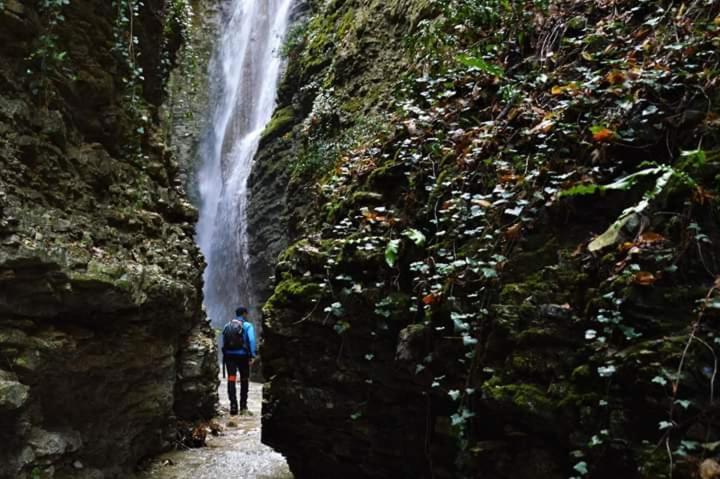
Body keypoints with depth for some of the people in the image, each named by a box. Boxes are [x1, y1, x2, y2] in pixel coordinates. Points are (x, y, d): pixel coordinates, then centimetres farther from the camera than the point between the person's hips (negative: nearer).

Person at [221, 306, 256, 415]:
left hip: (229, 355, 3)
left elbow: (224, 342, 8)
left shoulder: (227, 325, 14)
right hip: (242, 355, -3)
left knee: (231, 380, 2)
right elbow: (251, 340, -14)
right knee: (244, 380, 9)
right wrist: (252, 355, -16)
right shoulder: (247, 325, -1)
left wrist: (225, 355, 9)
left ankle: (233, 406, -5)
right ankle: (243, 407, 12)